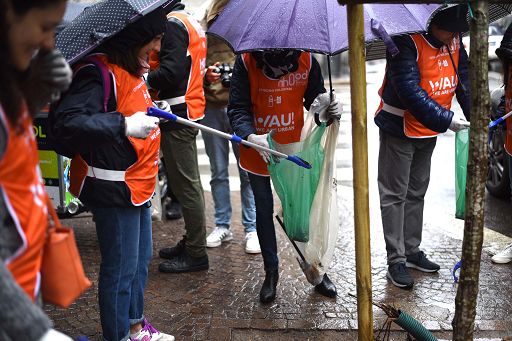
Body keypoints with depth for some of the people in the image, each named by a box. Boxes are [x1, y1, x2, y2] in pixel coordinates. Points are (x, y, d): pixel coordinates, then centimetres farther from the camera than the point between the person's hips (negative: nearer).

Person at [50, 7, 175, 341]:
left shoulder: (132, 70, 13)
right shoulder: (99, 72, -19)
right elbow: (66, 122, -29)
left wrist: (153, 112, 14)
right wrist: (124, 125, -33)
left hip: (138, 185, 10)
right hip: (113, 188, -10)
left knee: (141, 259, 21)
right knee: (121, 268, 3)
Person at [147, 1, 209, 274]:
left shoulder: (172, 23, -13)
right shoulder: (191, 22, 17)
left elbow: (170, 73, -22)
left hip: (177, 116, -10)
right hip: (190, 111, 10)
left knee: (185, 184, -5)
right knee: (189, 182, 16)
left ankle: (196, 253, 2)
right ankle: (191, 243, 27)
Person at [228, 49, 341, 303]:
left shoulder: (307, 60, -13)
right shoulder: (246, 62, -19)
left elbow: (315, 99, 0)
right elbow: (237, 110, -21)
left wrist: (330, 110, -22)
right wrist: (251, 137, -40)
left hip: (295, 148, 1)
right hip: (258, 150, -1)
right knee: (264, 211, 11)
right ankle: (271, 272, 28)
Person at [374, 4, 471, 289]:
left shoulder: (454, 39, -1)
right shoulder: (407, 42, -23)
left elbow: (464, 78, 2)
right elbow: (409, 91, -29)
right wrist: (446, 119, -31)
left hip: (429, 132, 7)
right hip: (399, 130, -7)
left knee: (417, 193, 16)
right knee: (395, 195, -1)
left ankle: (412, 251, 28)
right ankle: (396, 261, 6)